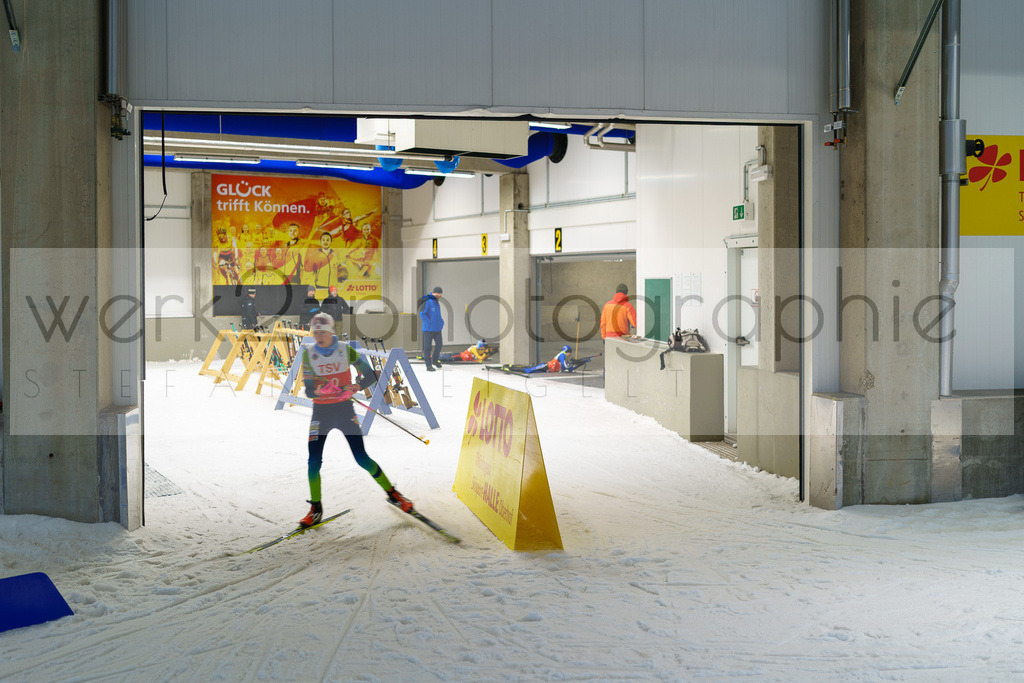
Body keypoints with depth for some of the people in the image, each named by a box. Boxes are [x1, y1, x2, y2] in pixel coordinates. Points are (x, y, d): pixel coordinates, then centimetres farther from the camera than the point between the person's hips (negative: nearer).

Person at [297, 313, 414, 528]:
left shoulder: (345, 350, -5)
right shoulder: (308, 353, -3)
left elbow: (371, 375, -5)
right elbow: (308, 391, -7)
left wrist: (356, 386, -25)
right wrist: (317, 390, -30)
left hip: (344, 409, -1)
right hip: (320, 411, 1)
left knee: (362, 458, -6)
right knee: (314, 461, -7)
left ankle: (392, 493, 12)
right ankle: (316, 510, 10)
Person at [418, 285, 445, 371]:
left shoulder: (436, 303, 15)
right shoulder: (427, 301, -11)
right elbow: (422, 314, -16)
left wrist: (441, 322, 12)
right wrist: (429, 323, -16)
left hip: (437, 329, 8)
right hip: (428, 329, -8)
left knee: (439, 345, 7)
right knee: (427, 346, -2)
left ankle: (435, 360, 28)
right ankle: (428, 365, 1)